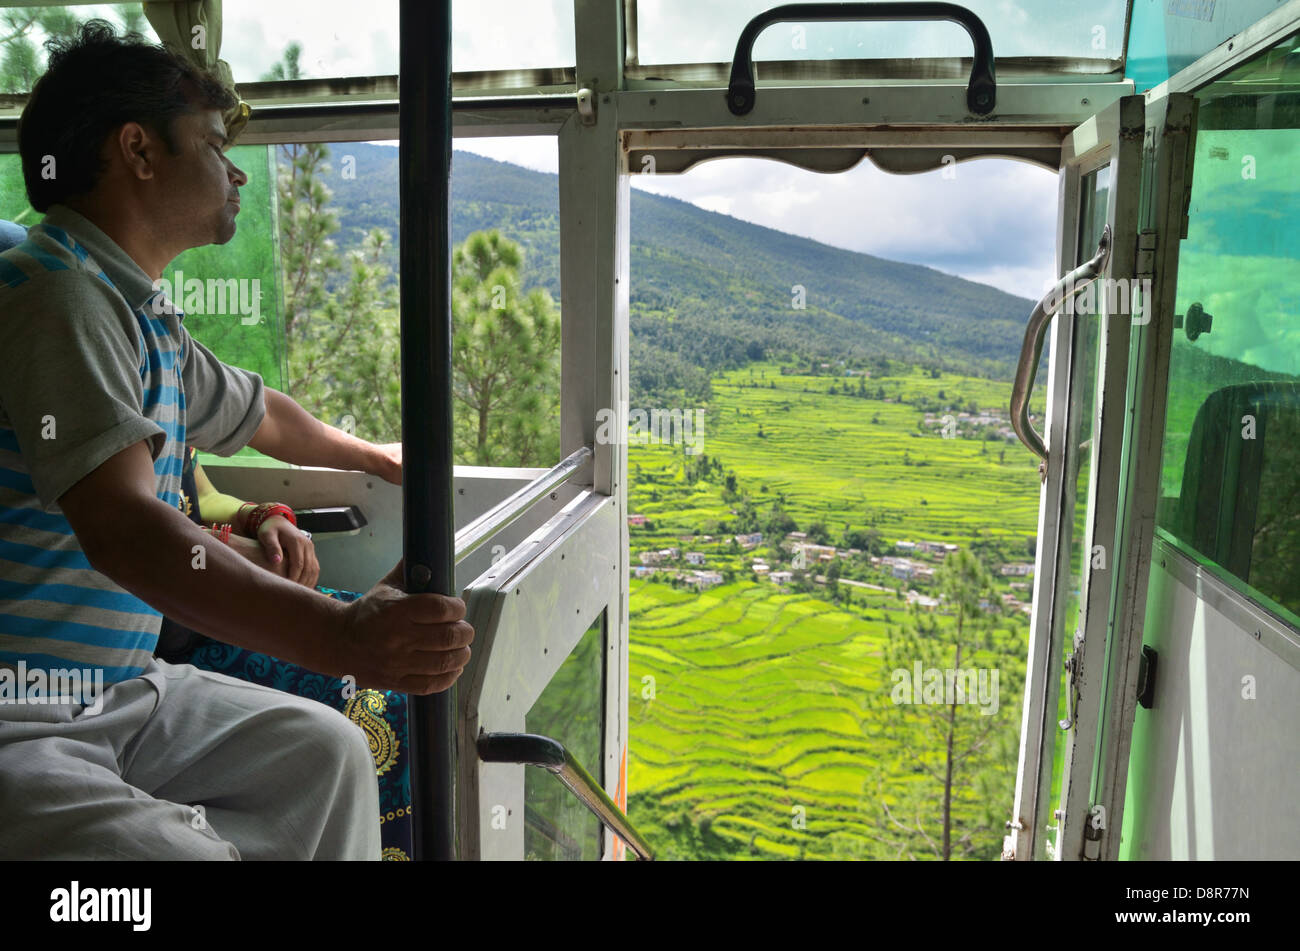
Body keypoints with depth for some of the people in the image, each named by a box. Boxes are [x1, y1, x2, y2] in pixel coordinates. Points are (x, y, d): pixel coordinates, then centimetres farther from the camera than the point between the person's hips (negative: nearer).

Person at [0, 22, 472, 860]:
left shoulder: (147, 319, 12)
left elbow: (261, 415, 29)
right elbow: (123, 528, -32)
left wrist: (383, 460, 42)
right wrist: (337, 635, -44)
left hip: (115, 695, 9)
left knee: (325, 752, 6)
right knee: (186, 848, -30)